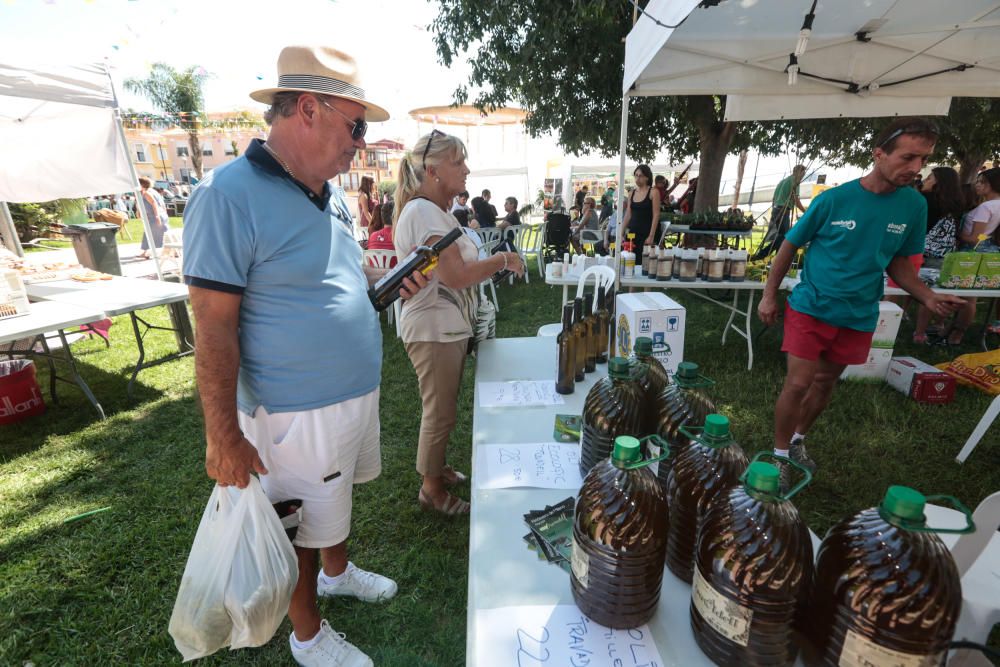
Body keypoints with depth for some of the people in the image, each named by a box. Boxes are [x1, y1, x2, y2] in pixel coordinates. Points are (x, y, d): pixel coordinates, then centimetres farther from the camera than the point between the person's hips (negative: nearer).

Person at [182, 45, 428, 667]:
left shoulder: (332, 195, 5)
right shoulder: (230, 195, -20)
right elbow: (213, 325, -20)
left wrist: (395, 280, 0)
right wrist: (224, 436, -18)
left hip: (356, 393, 8)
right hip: (299, 410, -7)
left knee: (337, 498, 28)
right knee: (304, 527, 14)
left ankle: (338, 571, 54)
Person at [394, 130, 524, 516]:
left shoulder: (435, 211, 14)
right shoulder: (424, 212, -19)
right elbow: (456, 275, -26)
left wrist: (493, 265, 6)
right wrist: (503, 260, -14)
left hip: (449, 327, 10)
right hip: (434, 331, -10)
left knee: (442, 410, 21)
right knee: (440, 413, 4)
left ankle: (435, 467, 40)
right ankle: (431, 488, 23)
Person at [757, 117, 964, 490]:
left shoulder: (914, 206, -1)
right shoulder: (834, 199, -13)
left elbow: (898, 262, 9)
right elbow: (790, 245, -3)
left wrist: (928, 297, -8)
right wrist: (769, 295, -3)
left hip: (858, 317, 4)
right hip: (810, 307, -4)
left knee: (825, 383, 16)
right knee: (798, 384, -5)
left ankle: (797, 440, 38)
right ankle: (780, 455, 14)